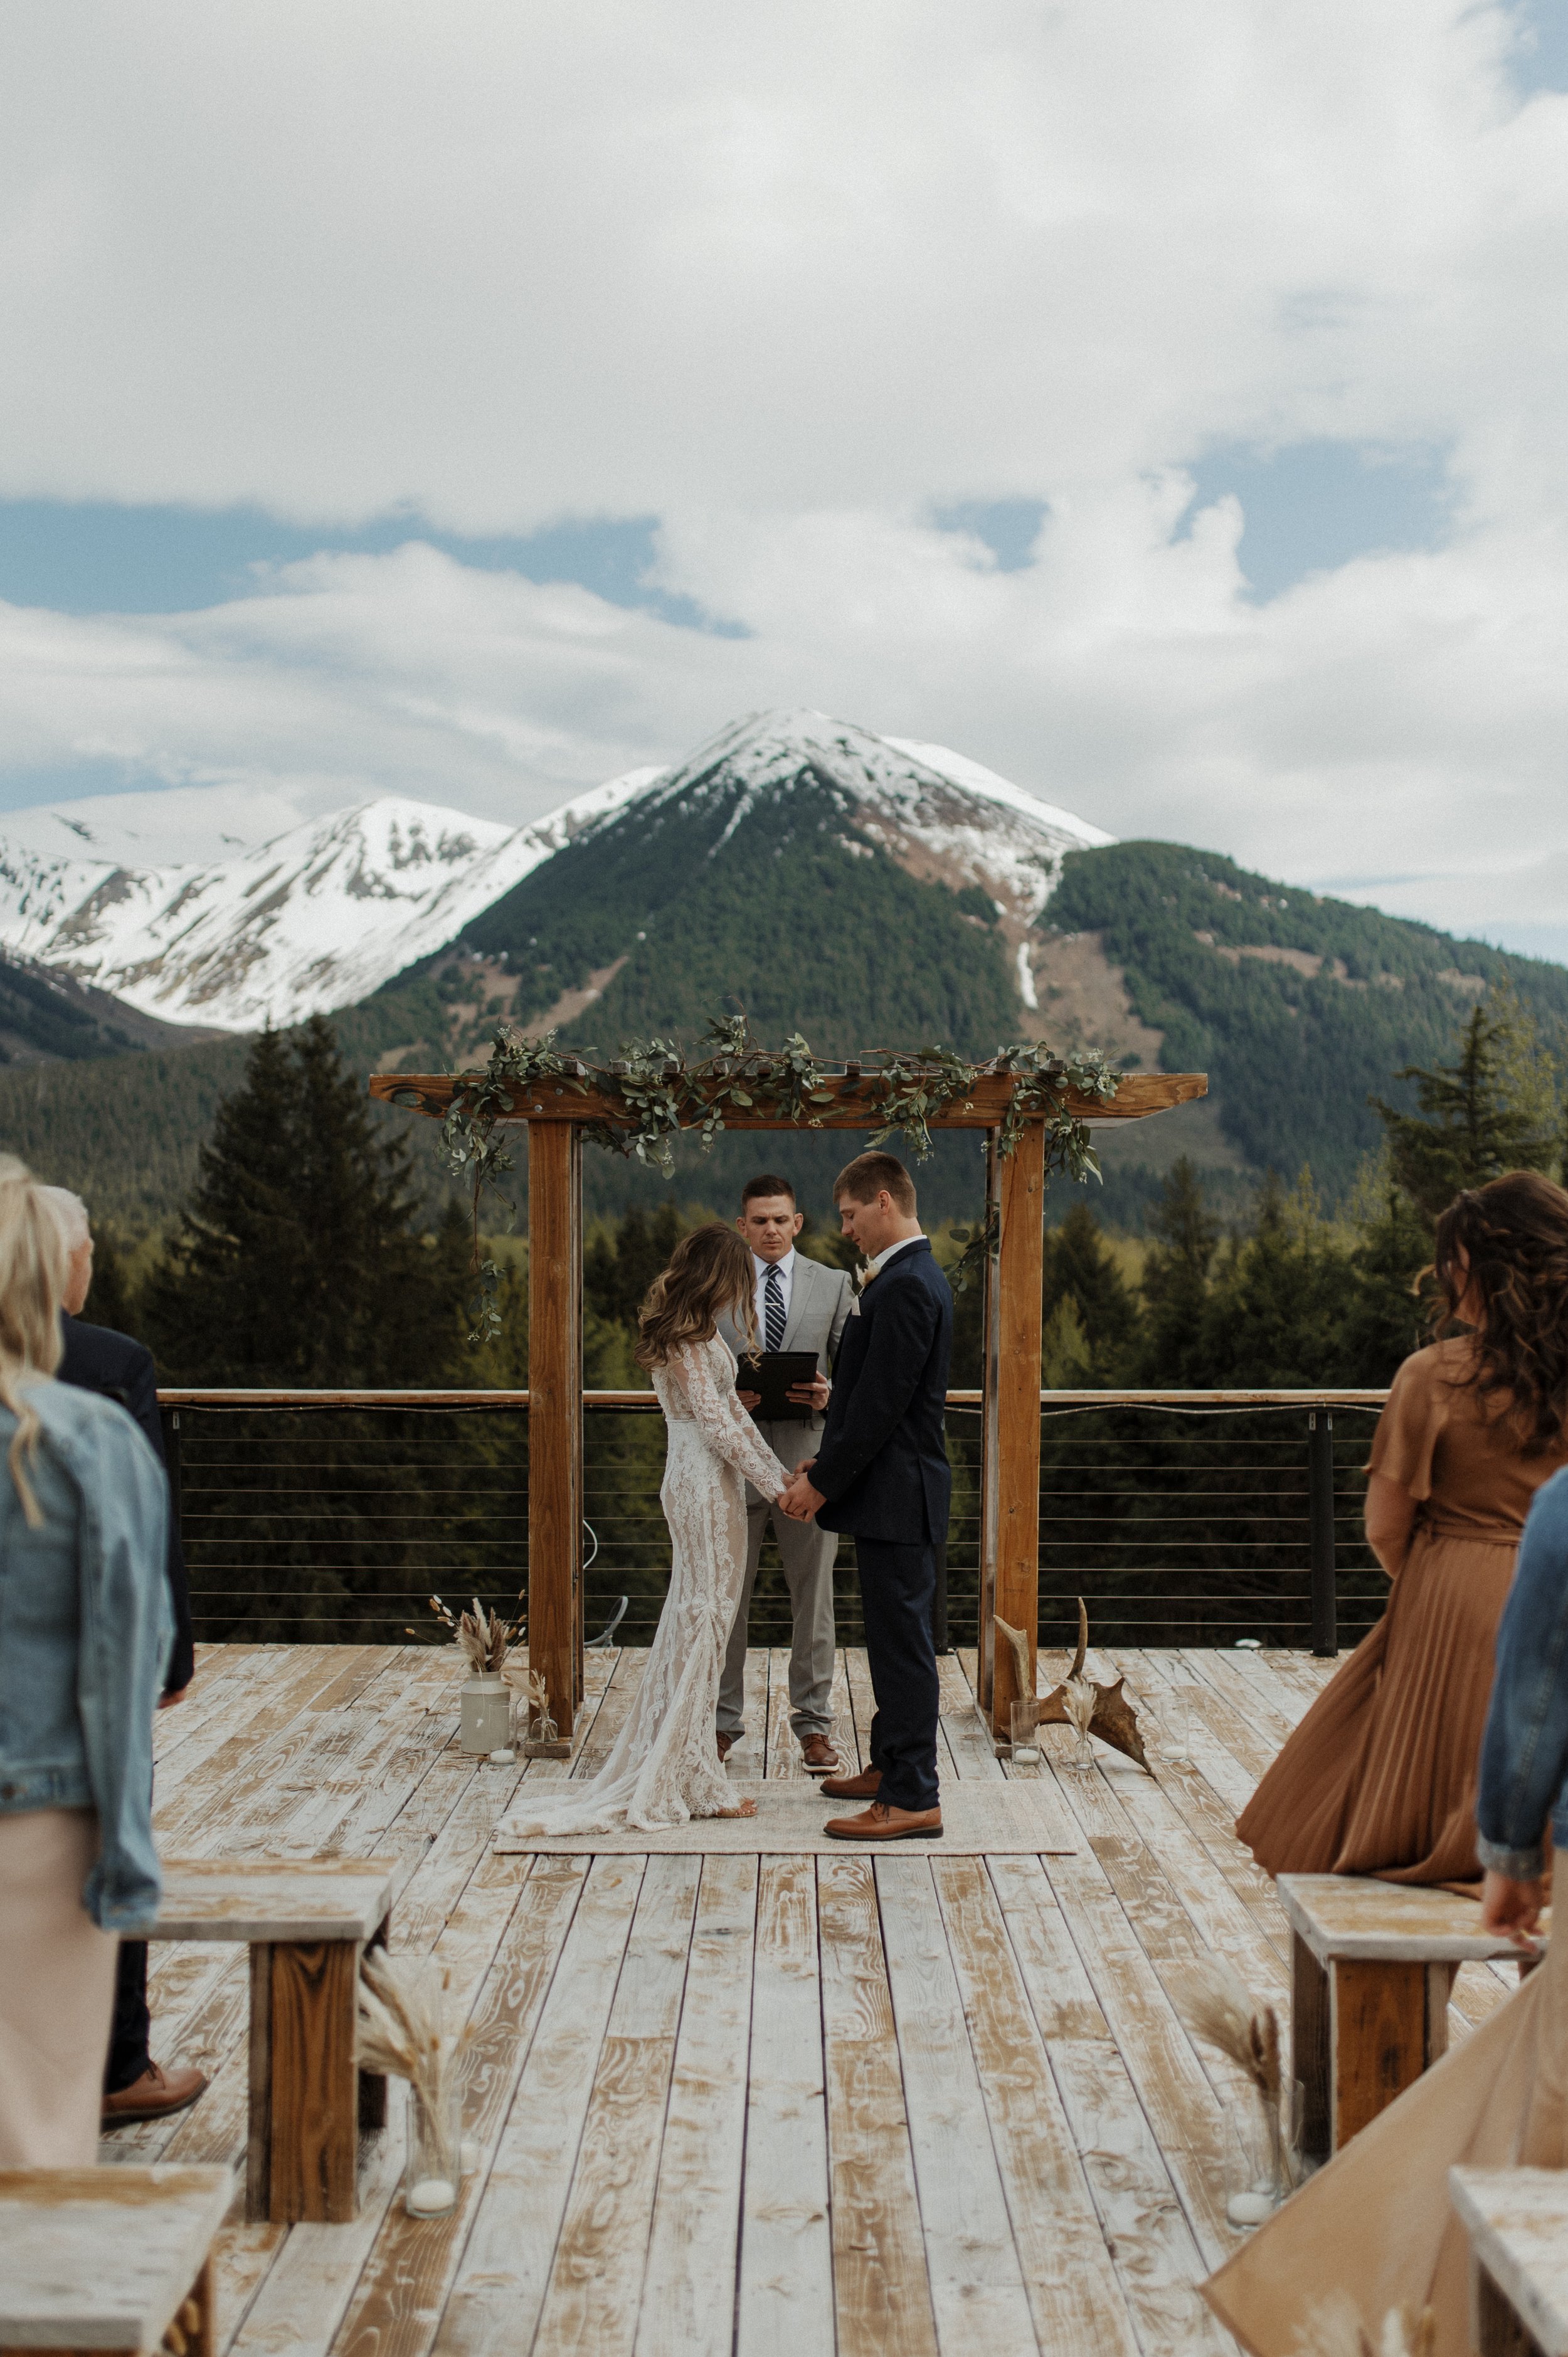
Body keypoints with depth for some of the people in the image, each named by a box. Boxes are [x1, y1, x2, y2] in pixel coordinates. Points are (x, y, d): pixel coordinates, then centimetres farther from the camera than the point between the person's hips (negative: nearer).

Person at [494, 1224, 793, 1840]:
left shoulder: (690, 1328, 14)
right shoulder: (691, 1337, -17)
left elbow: (726, 1409, 16)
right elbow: (717, 1422, -19)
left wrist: (776, 1469, 13)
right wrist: (773, 1483, -15)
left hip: (693, 1481, 10)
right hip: (708, 1483, -10)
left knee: (690, 1615, 16)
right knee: (705, 1616, -3)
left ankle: (659, 1757, 25)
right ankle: (690, 1782, 5)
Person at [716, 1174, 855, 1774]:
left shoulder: (833, 1285, 8)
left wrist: (831, 1394, -13)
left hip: (807, 1458, 0)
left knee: (813, 1596, 5)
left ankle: (813, 1723, 16)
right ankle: (724, 1718, 19)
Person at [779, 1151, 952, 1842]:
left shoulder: (905, 1287, -19)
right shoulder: (913, 1277, 14)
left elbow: (881, 1404, -22)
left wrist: (824, 1482, -15)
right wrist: (828, 1461, 14)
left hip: (896, 1497, -11)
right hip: (892, 1490, 11)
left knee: (903, 1642, -4)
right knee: (894, 1637, 19)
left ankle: (913, 1799, 2)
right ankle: (891, 1765, 31)